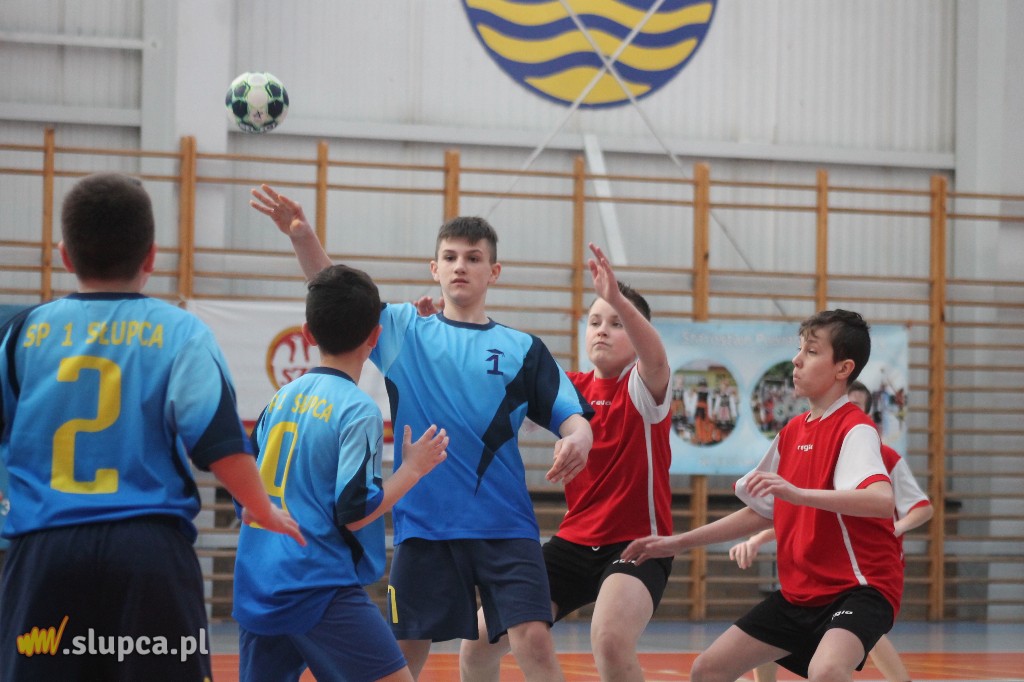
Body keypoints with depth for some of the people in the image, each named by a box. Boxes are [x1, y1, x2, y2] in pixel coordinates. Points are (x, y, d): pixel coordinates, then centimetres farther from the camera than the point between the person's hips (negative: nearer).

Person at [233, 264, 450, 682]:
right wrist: (414, 468, -2)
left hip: (256, 587, 7)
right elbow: (354, 512, -13)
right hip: (319, 587, -7)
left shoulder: (283, 398, 11)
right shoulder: (358, 410, -9)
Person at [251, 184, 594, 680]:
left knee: (534, 642, -13)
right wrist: (302, 236, -22)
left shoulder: (522, 349, 8)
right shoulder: (402, 330, 8)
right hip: (422, 524, 1)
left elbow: (571, 416, 3)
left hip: (504, 527, -1)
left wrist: (577, 439, -21)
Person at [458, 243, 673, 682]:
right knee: (478, 645, 1)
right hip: (573, 543, 6)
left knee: (610, 642, -34)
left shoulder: (643, 388, -7)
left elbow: (655, 358, -31)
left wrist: (619, 300, -50)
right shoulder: (571, 388, 8)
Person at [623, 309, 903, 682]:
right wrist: (678, 543, 19)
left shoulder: (855, 430, -15)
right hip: (800, 591, 9)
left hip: (859, 586, -8)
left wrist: (799, 493, -43)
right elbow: (761, 511, 21)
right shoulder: (791, 433, 10)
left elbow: (882, 500, -33)